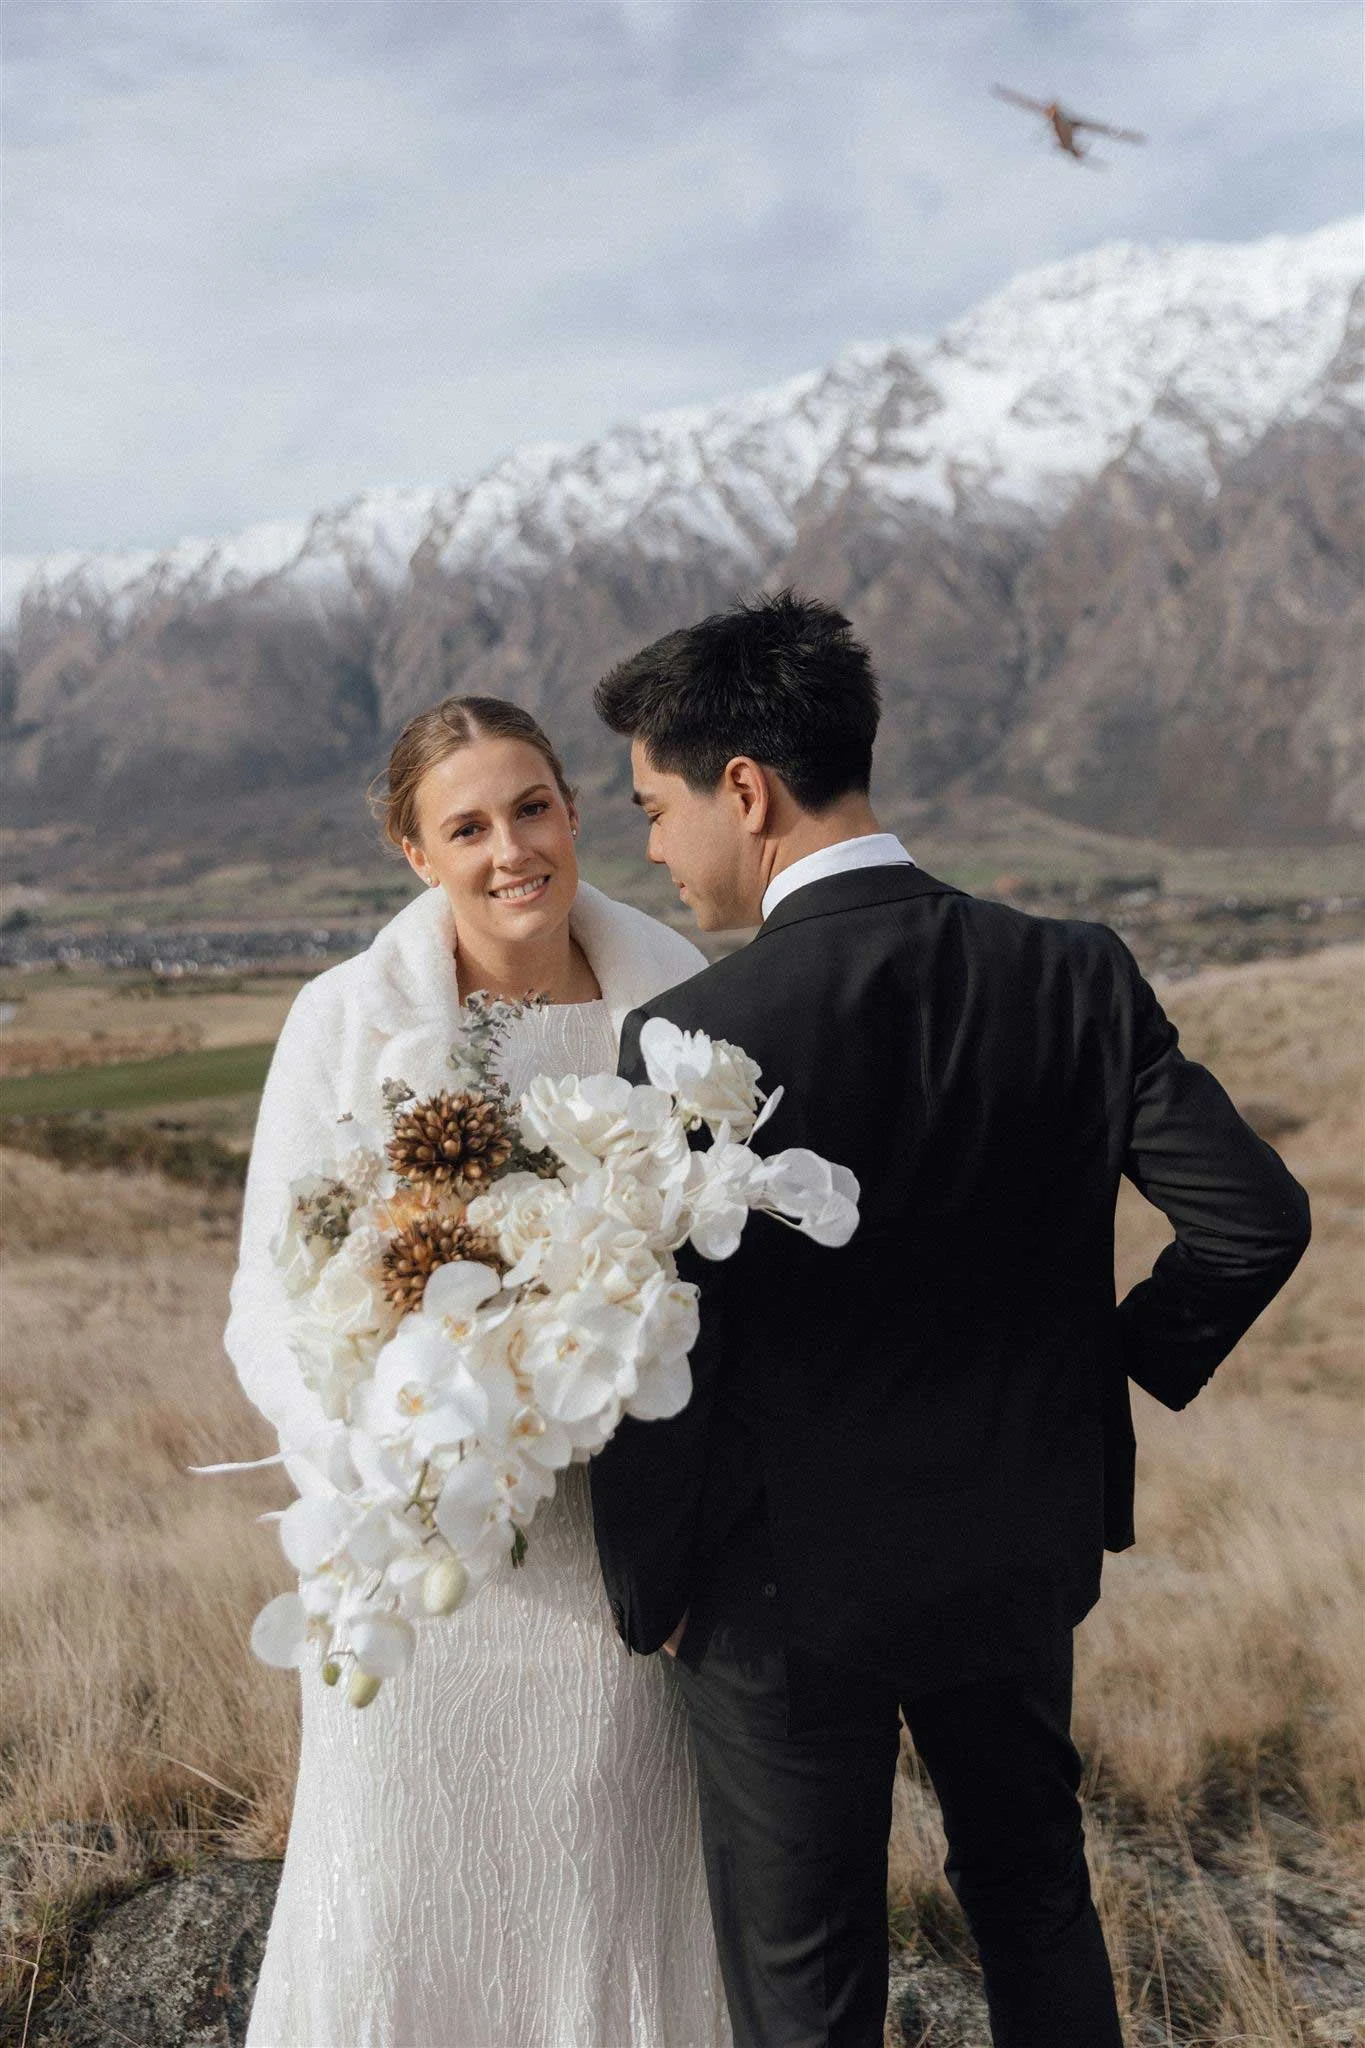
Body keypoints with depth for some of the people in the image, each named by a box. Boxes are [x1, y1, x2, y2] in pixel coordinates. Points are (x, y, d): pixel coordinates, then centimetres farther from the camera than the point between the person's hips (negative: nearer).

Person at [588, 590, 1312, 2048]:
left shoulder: (690, 1036, -23)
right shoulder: (1078, 978, -11)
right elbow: (1255, 1217, -10)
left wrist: (646, 1589, -3)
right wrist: (1128, 1358, 8)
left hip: (790, 1589, -4)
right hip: (1022, 1552, 5)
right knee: (1035, 1894, 29)